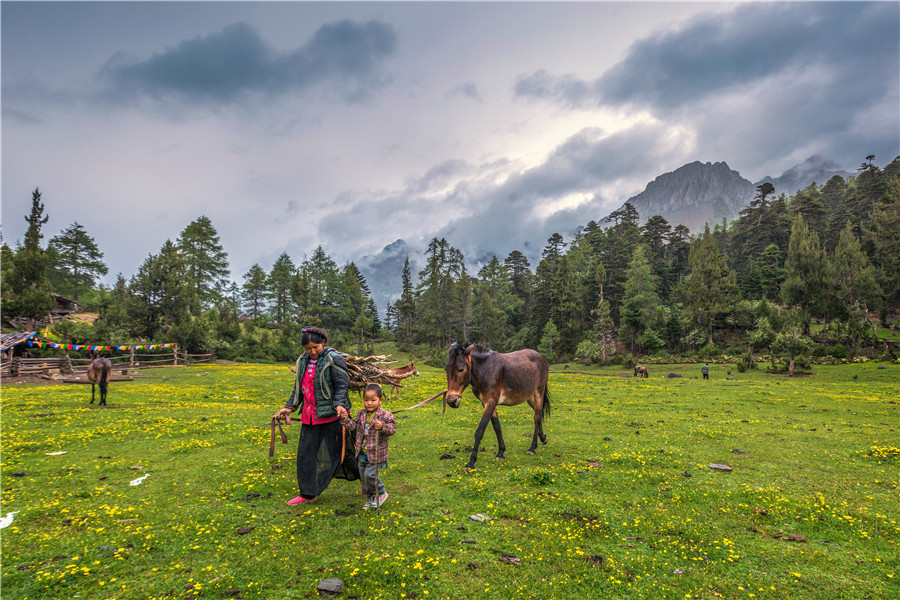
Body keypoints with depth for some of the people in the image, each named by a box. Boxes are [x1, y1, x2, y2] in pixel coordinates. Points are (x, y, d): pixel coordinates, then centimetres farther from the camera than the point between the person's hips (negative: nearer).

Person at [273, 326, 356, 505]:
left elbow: (342, 386, -15)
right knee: (306, 454, 8)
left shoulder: (333, 359, -10)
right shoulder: (303, 361, 11)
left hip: (330, 415, -6)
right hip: (309, 416, 7)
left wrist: (339, 405, -30)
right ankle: (308, 494, 22)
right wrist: (289, 408, 9)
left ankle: (363, 477, 24)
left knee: (334, 452, 3)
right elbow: (299, 389, 19)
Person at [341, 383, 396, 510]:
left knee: (370, 474, -9)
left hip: (376, 454, -7)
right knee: (363, 476, 14)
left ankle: (381, 493, 18)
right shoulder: (361, 414, 3)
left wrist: (382, 427, -38)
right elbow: (355, 426, 12)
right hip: (362, 454, 7)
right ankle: (370, 499, 32)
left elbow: (393, 429, -21)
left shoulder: (385, 415, -16)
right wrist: (346, 420, -3)